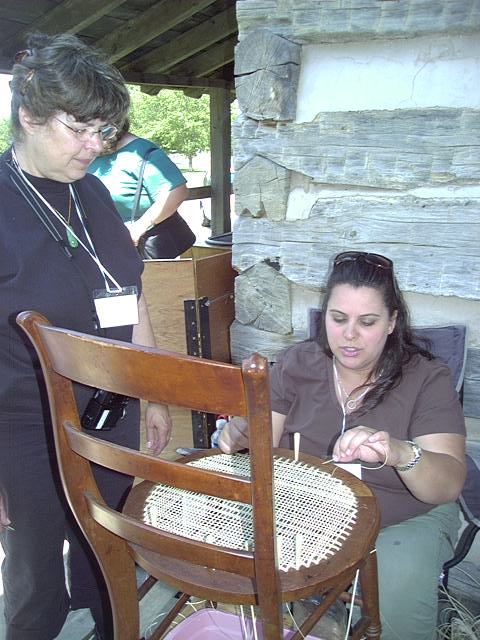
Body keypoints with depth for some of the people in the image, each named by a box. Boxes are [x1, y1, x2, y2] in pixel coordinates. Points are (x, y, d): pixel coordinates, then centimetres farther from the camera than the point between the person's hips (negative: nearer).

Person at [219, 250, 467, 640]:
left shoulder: (427, 379, -12)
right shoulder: (296, 364, -4)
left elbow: (449, 486, -22)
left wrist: (400, 454, -45)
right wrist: (240, 435, -29)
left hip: (406, 522, -2)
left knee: (400, 593, -32)